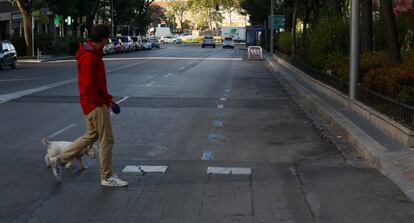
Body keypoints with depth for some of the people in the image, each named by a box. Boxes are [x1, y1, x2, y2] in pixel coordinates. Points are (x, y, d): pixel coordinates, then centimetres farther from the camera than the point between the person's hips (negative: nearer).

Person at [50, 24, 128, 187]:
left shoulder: (91, 54, 11)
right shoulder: (90, 58, -21)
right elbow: (89, 87, -24)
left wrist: (107, 98, 13)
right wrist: (107, 100, -16)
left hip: (92, 104, 10)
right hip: (96, 104, -10)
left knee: (91, 136, 20)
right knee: (106, 140, -1)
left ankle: (60, 160, 24)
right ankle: (107, 177, 10)